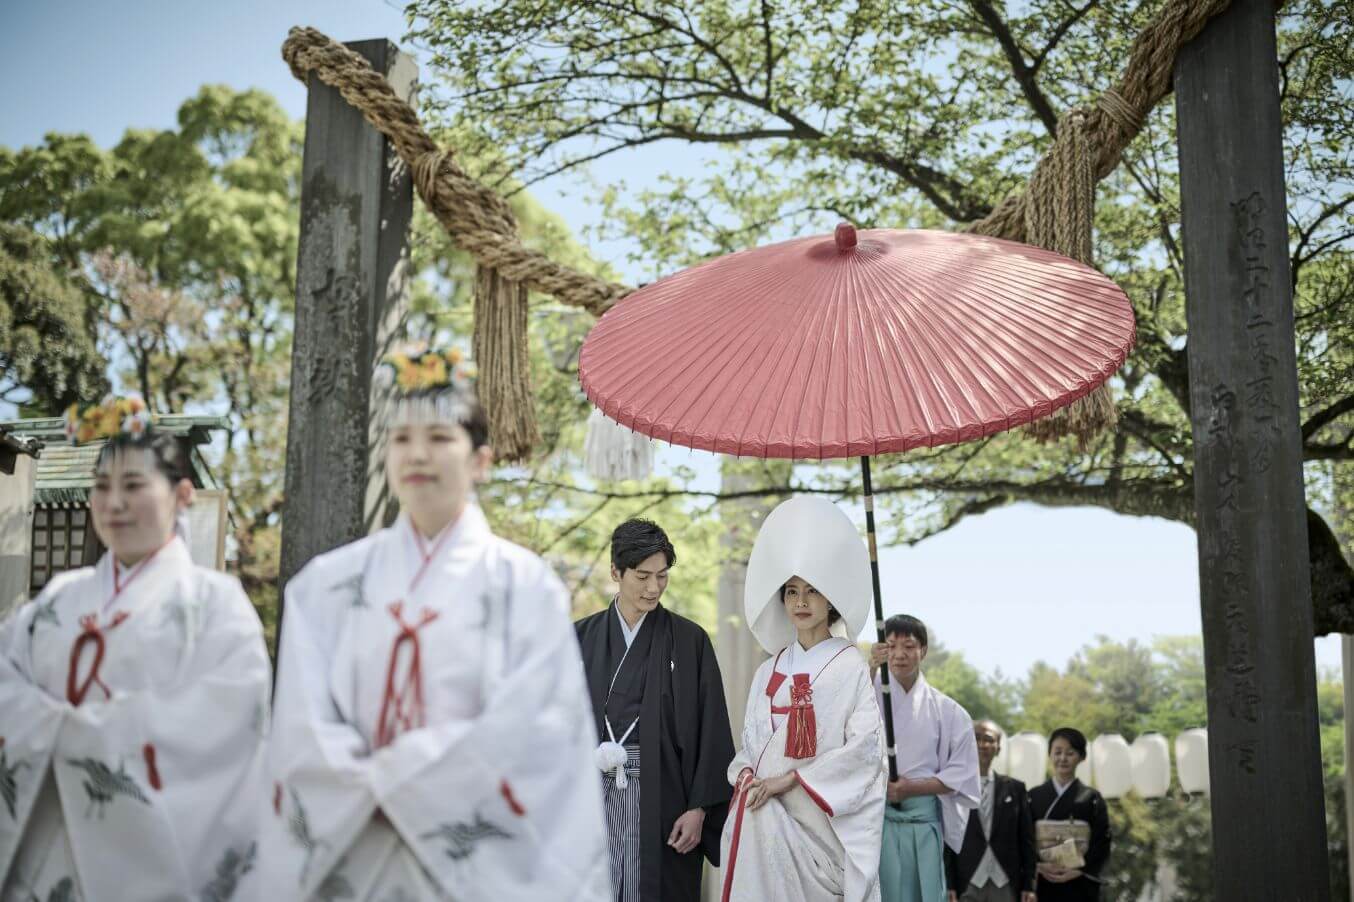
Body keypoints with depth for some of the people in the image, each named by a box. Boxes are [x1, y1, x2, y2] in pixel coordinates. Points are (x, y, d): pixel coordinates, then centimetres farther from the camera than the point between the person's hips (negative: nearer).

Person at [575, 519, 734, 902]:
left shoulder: (690, 640, 1)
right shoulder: (583, 638, 8)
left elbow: (711, 729, -1)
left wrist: (699, 808, -8)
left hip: (661, 795, -2)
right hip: (592, 795, 2)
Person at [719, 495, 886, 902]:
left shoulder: (851, 666, -1)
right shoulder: (769, 670, 15)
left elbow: (865, 746, -11)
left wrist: (791, 778, -15)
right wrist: (745, 773, -4)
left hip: (814, 819, -4)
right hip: (761, 818, 4)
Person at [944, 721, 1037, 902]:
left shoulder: (1014, 788, 9)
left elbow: (1026, 839, 9)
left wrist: (1028, 885, 3)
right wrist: (949, 886, -7)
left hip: (1005, 886, 2)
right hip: (967, 886, -2)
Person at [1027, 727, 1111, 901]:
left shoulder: (1092, 799, 5)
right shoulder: (1034, 796, 7)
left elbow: (1102, 843, 0)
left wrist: (1078, 871, -13)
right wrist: (1039, 866, -13)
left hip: (1080, 886, -1)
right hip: (1042, 885, 1)